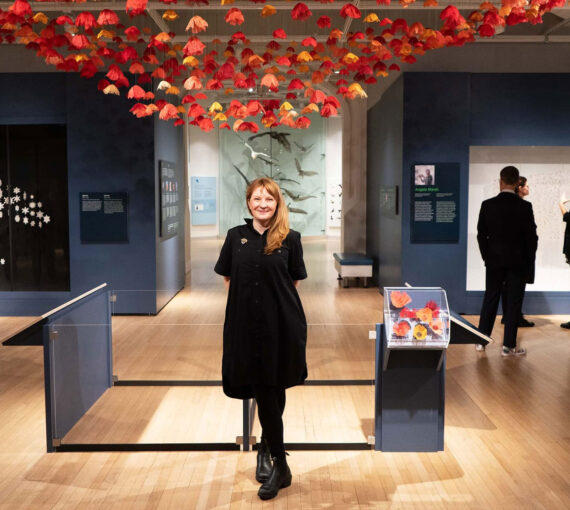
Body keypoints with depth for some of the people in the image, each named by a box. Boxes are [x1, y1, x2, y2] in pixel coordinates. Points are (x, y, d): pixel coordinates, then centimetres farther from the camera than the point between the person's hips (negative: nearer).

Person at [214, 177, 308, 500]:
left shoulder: (290, 239, 0)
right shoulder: (236, 237, 5)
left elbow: (294, 283, 6)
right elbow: (228, 278, 12)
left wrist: (273, 302, 2)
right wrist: (248, 301, 4)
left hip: (282, 324, -1)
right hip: (246, 324, 2)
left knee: (272, 392, 4)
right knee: (263, 393, 5)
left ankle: (268, 448, 24)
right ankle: (280, 466, 18)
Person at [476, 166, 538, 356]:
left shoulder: (488, 205, -4)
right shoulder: (525, 206, -9)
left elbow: (481, 234, 1)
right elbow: (531, 236, -5)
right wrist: (529, 262, 6)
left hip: (494, 261, 2)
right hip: (517, 262, -2)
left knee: (490, 299, 12)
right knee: (513, 302, 4)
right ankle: (509, 346, 6)